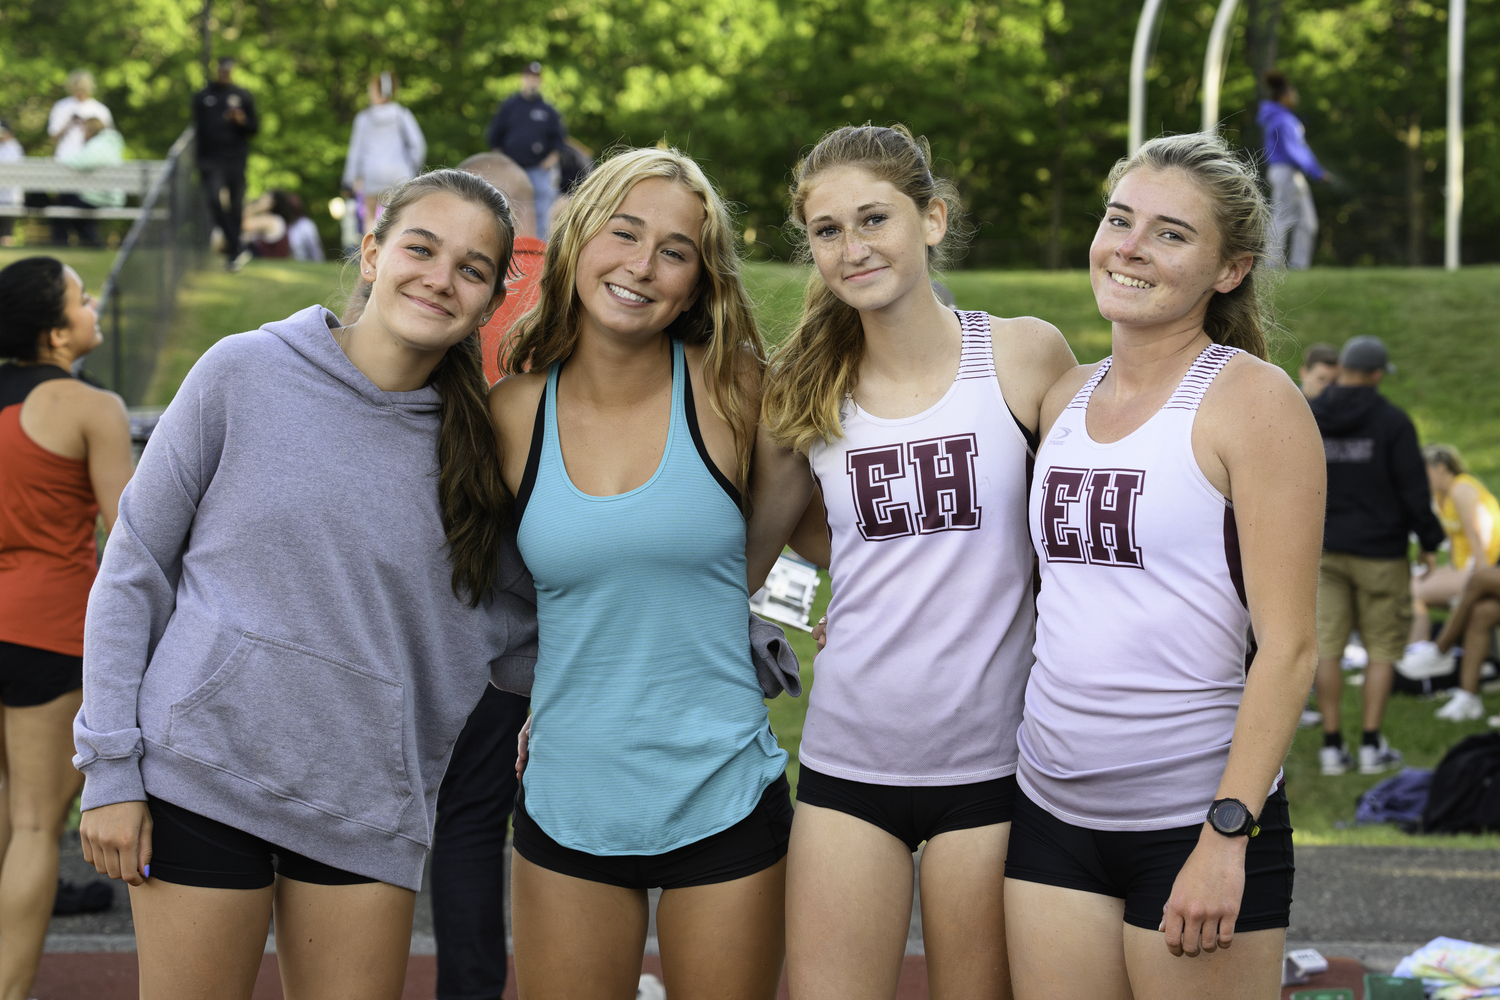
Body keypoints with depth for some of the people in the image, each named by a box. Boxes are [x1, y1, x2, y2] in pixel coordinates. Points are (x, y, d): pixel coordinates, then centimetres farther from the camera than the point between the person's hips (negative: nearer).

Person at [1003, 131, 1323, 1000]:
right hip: (1052, 812, 6)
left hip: (1196, 819, -6)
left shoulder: (1251, 399, -8)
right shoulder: (1067, 399, 10)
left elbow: (1288, 644, -12)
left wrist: (1227, 833, -17)